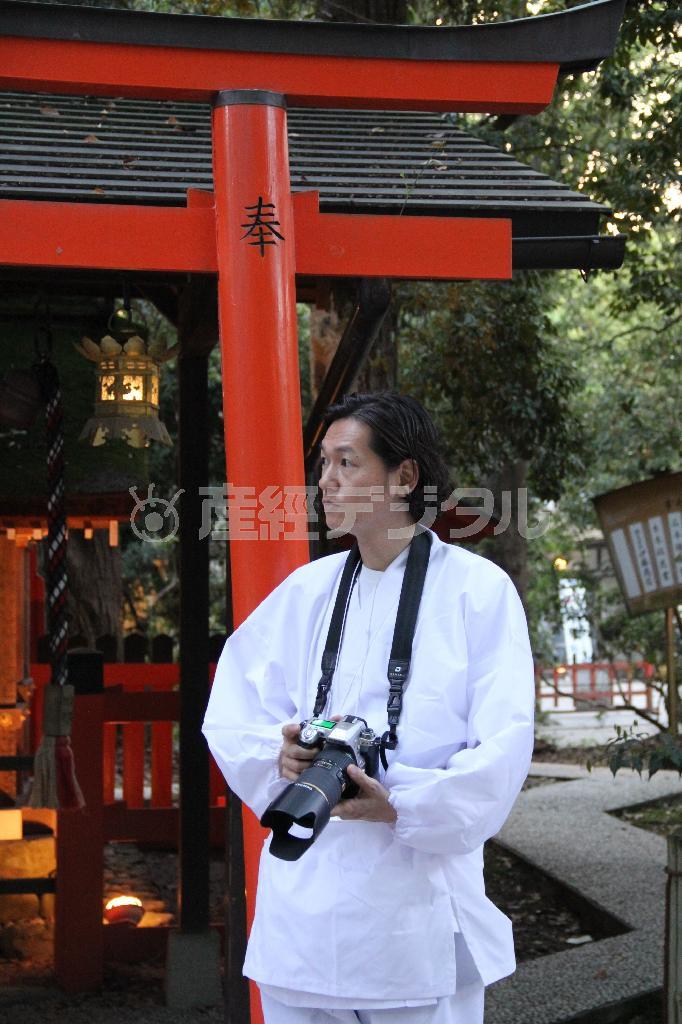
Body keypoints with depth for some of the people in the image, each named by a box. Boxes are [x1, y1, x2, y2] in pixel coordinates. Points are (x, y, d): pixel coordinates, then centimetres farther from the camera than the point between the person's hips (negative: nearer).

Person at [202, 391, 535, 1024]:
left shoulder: (479, 589, -3)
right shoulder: (306, 590, 11)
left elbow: (501, 751, -9)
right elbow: (229, 715, 9)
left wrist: (400, 805, -23)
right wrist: (279, 756, -12)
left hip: (418, 900, -3)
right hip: (301, 904, 4)